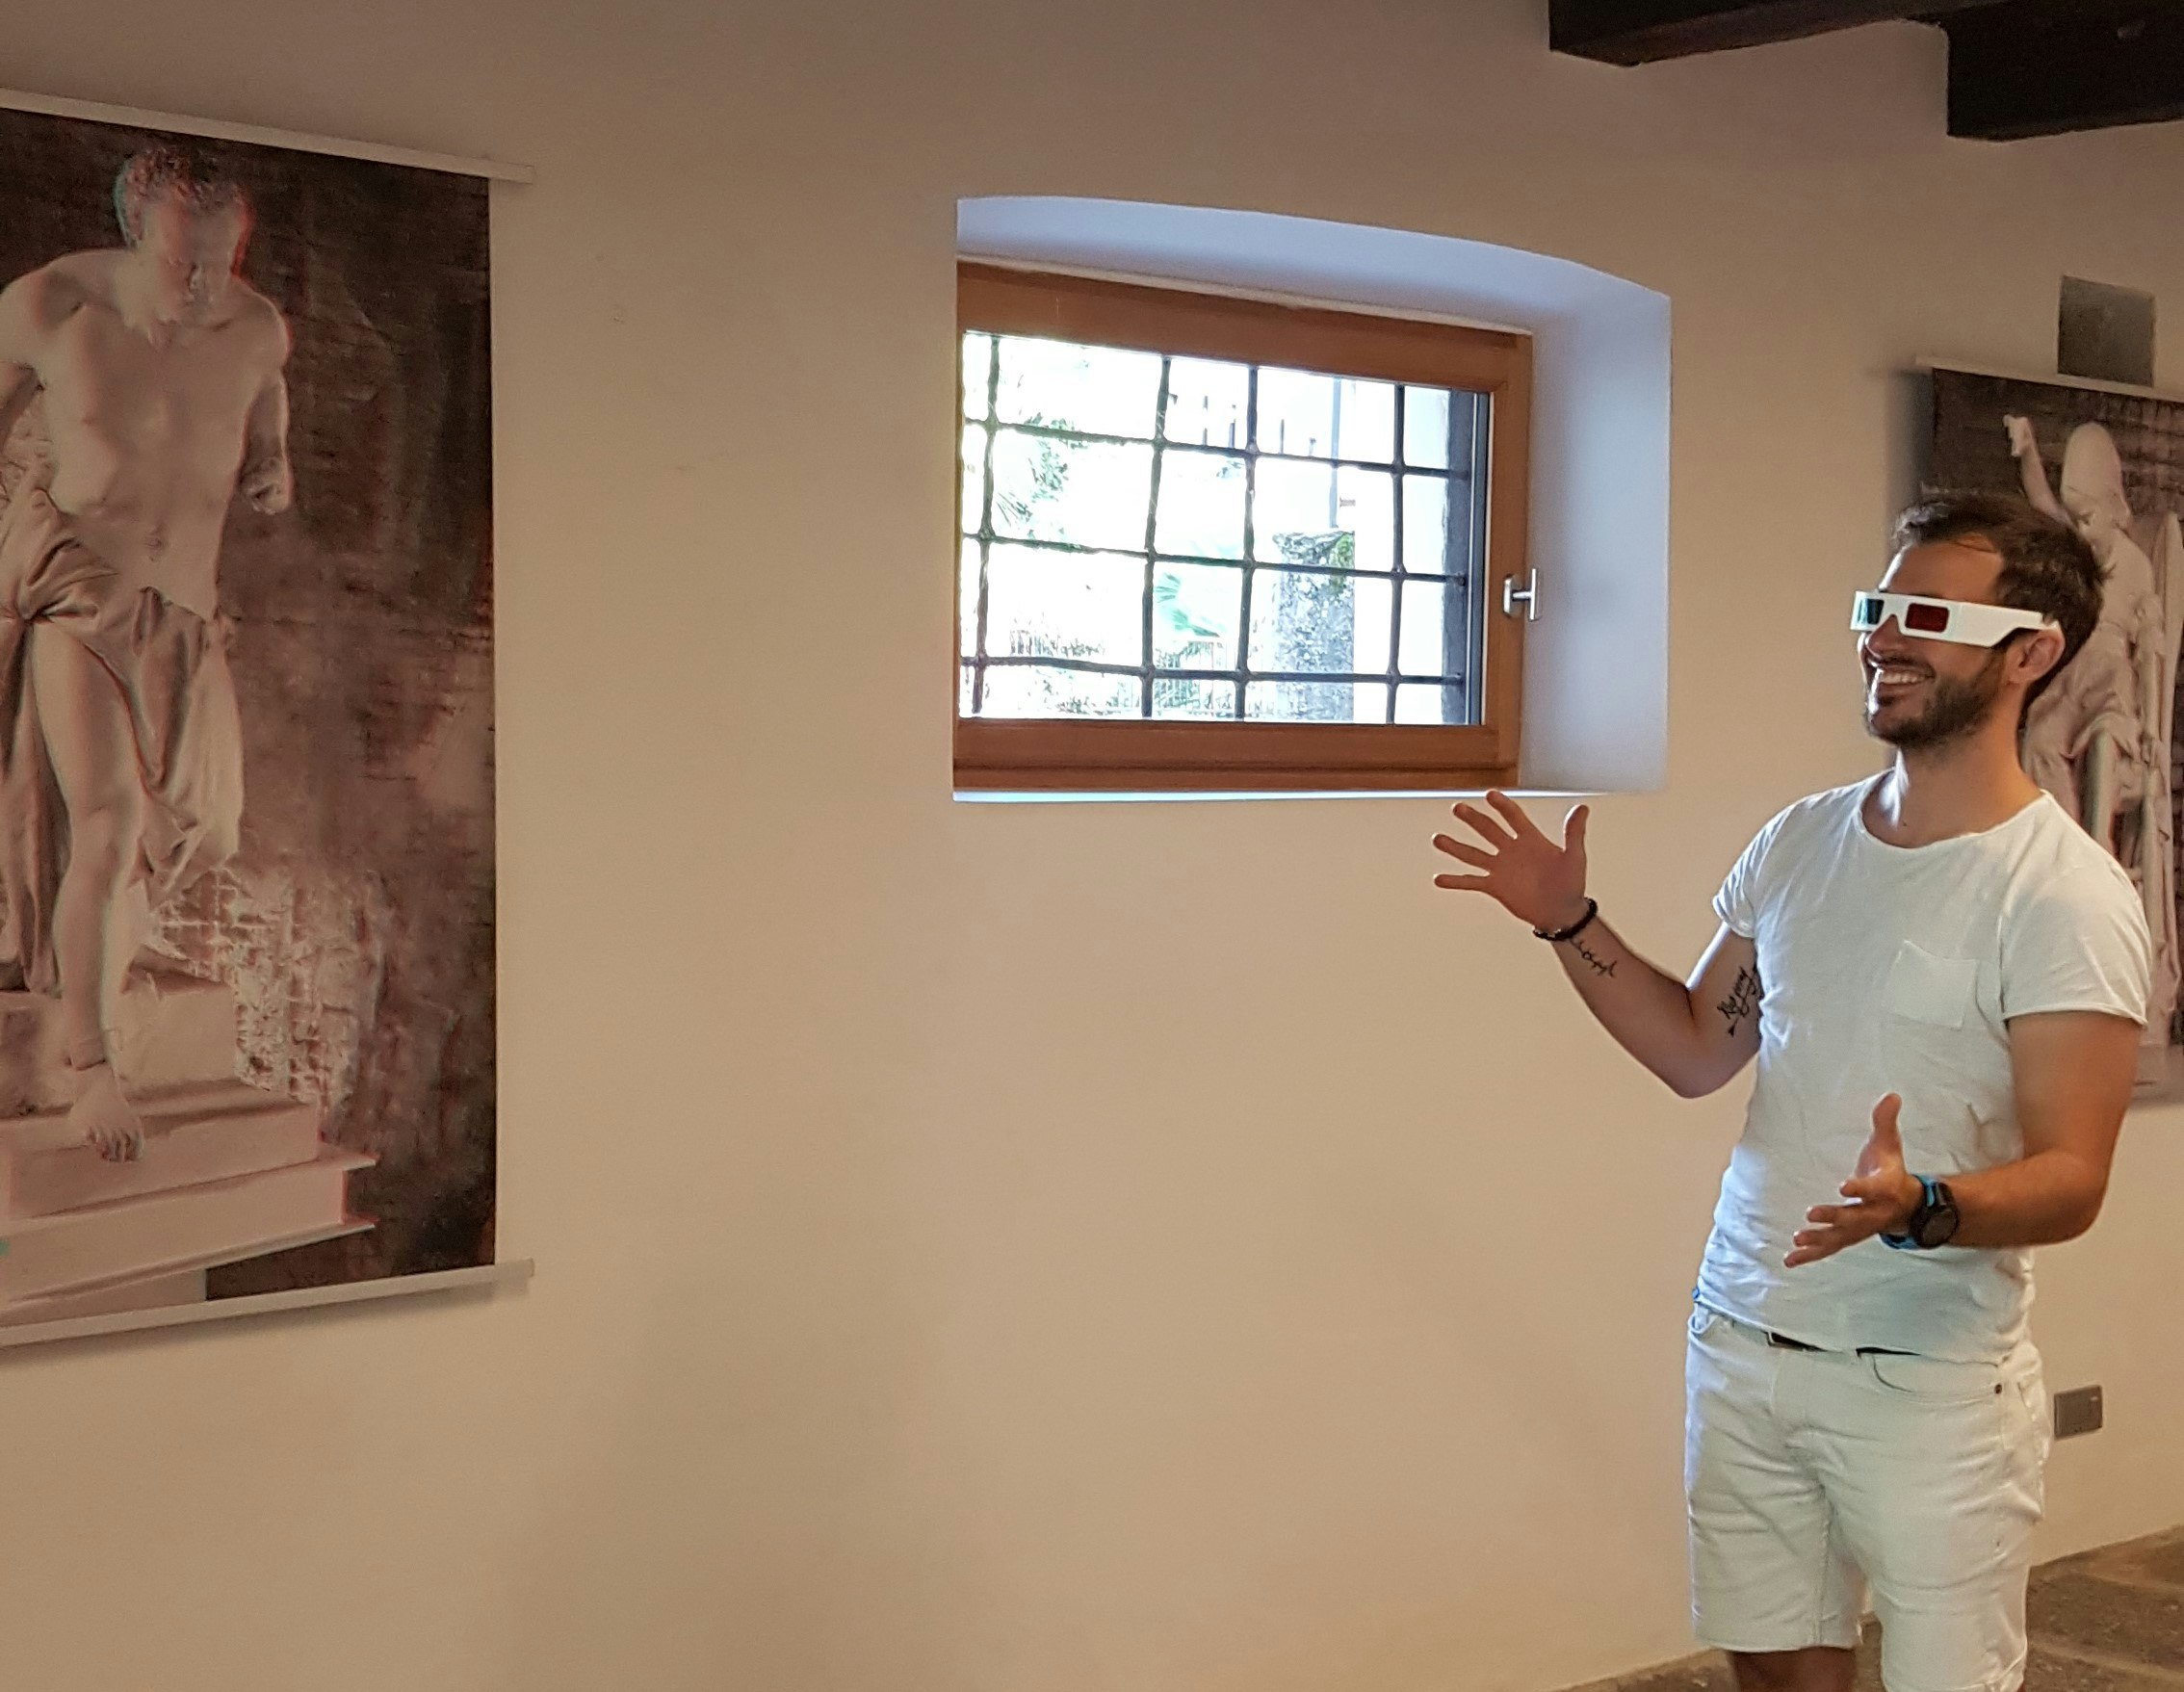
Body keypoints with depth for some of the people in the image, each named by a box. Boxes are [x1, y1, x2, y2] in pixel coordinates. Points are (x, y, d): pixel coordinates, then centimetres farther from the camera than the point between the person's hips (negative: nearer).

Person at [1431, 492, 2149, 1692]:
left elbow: (2069, 1182, -19)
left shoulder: (2063, 895, -15)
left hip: (1929, 1376, -6)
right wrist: (1570, 923, 4)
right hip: (1740, 1343, 6)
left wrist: (1921, 1208, -37)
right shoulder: (1800, 841, 6)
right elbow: (1697, 1052, 14)